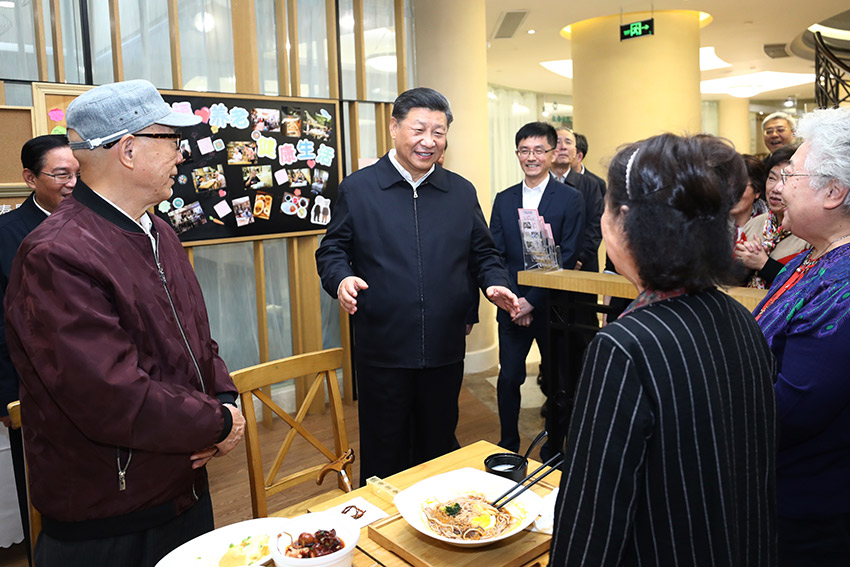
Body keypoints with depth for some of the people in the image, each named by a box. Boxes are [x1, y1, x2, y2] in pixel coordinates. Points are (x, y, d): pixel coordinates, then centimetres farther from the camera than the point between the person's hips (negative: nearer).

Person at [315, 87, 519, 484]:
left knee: (439, 448, 17)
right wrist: (341, 278, -17)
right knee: (383, 455, 11)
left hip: (445, 350, 3)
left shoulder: (462, 192, 9)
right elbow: (332, 250, 4)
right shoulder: (357, 188, 1)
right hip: (382, 350, -2)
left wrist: (495, 284, -5)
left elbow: (483, 253, 14)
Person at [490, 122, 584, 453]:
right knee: (508, 379, 5)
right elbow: (495, 255, 5)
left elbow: (568, 258, -9)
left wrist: (533, 300, -14)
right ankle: (508, 447, 23)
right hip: (512, 307, 3)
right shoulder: (504, 200, 8)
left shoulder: (570, 199, -3)